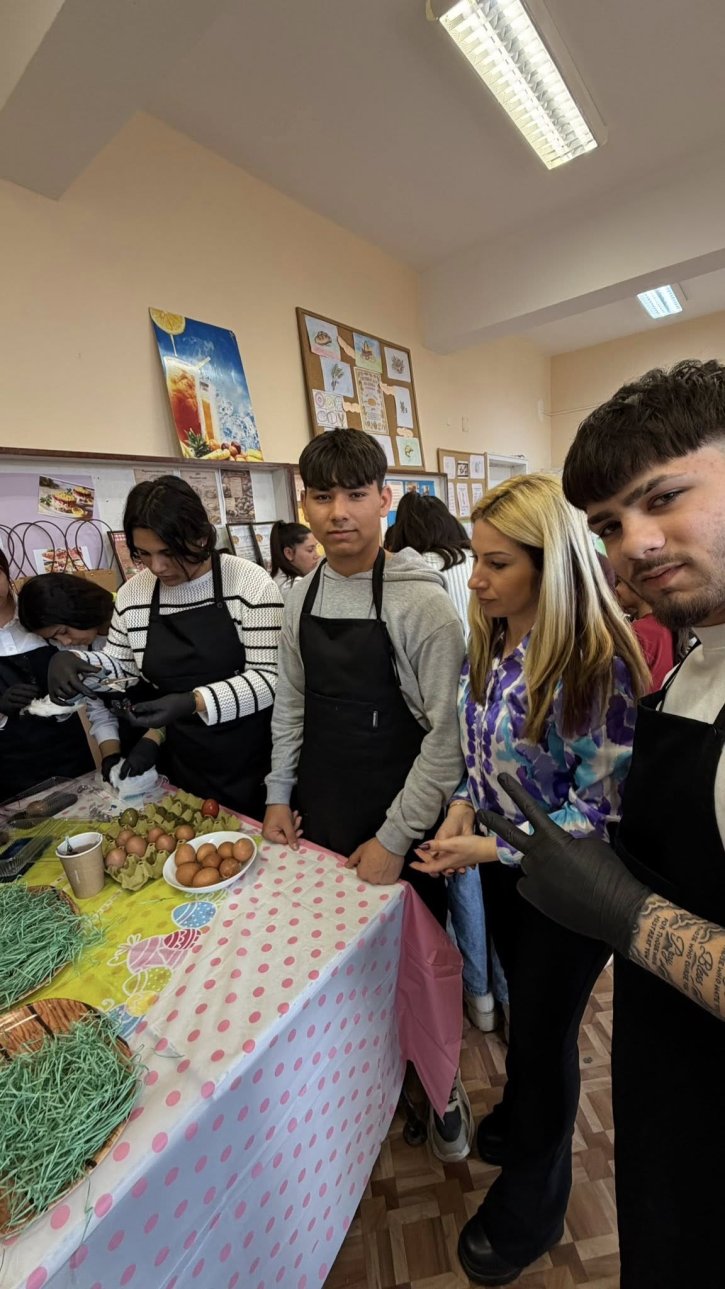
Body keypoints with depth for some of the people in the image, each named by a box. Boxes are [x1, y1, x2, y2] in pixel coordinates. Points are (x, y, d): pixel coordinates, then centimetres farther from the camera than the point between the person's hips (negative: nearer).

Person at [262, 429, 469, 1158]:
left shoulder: (421, 601, -17)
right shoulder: (300, 595, 0)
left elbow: (448, 732, -17)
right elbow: (291, 705, 8)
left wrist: (394, 837, -15)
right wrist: (278, 796, 6)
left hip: (397, 820, -4)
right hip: (319, 810, 5)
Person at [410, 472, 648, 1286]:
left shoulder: (594, 664, -27)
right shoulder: (490, 645, -5)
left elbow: (599, 809, -22)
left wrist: (486, 848, -24)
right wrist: (463, 805, -9)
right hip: (502, 866, 6)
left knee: (545, 1029, 18)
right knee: (523, 1003, 29)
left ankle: (530, 1209, 49)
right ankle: (522, 1113, 61)